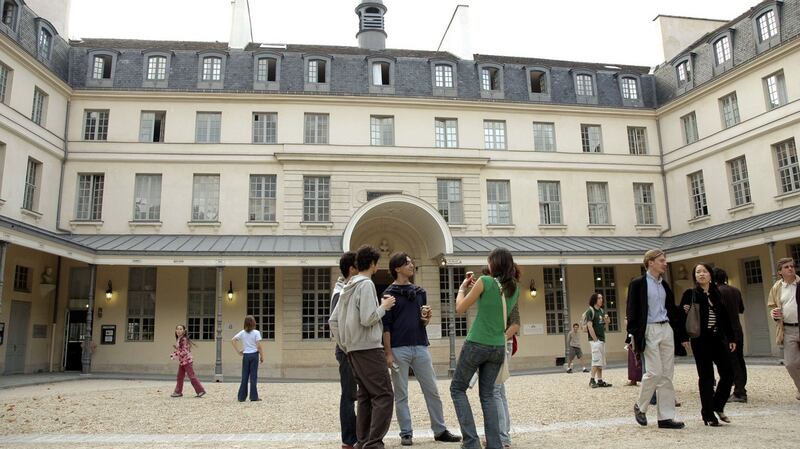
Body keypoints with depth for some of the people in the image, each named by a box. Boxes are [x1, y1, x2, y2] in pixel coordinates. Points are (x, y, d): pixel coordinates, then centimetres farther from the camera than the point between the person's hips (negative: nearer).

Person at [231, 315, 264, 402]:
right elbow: (259, 346, -11)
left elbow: (232, 340, -3)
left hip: (245, 356, 3)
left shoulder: (242, 333, 5)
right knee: (253, 376, 2)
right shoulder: (256, 332, -7)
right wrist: (262, 356, -2)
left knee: (244, 376, 8)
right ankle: (254, 396, 4)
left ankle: (241, 397, 10)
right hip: (254, 355, -3)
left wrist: (238, 351, 1)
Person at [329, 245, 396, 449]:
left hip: (353, 350, 9)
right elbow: (367, 319, -20)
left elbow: (333, 321, 16)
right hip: (369, 348, -9)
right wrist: (384, 306, -4)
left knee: (365, 396, 14)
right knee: (384, 395, -7)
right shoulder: (366, 284, -10)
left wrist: (343, 345, 20)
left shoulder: (347, 287, 16)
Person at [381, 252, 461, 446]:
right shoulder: (389, 294, -2)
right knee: (401, 395, 4)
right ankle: (406, 434, 13)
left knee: (432, 391, 7)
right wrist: (388, 353, -11)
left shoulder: (420, 292, 14)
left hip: (421, 347, 5)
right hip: (399, 349, -4)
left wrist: (426, 318, -5)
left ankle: (440, 430, 16)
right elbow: (386, 326, -5)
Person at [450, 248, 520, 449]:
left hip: (477, 344, -5)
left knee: (457, 388, 9)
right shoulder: (514, 288, 5)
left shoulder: (485, 281, -12)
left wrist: (463, 287, 11)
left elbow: (460, 308, -5)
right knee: (487, 394, 15)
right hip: (498, 348, 6)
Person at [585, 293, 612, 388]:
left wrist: (606, 319, -1)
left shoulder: (602, 311, 14)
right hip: (595, 339, -8)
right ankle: (592, 379, -8)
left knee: (601, 361, 9)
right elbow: (590, 326, -14)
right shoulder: (590, 311, -8)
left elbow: (605, 324, 22)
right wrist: (595, 339, -16)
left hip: (602, 339, 8)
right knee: (596, 359, -12)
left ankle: (600, 380, 13)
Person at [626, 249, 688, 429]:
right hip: (649, 331, -6)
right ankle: (640, 406, 12)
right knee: (654, 372, -11)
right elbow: (632, 311, -8)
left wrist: (683, 335, 16)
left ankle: (666, 417, 9)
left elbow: (673, 310, 18)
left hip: (666, 329, 6)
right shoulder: (638, 283, -4)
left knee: (667, 375, 4)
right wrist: (634, 336, -15)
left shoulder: (664, 285, 16)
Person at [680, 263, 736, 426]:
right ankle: (708, 414, 11)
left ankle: (718, 406, 23)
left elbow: (725, 317, 13)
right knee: (706, 377, 0)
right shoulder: (690, 294, 0)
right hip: (701, 340, -4)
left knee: (728, 373, 0)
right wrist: (684, 311, -23)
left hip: (718, 338, 4)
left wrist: (731, 338, 11)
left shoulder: (717, 293, 11)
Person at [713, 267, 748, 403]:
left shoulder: (718, 291, -14)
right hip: (738, 330, 8)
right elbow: (741, 309, 20)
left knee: (732, 363, -5)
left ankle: (739, 393, -4)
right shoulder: (736, 290, 10)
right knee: (739, 361, 13)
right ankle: (741, 390, 21)